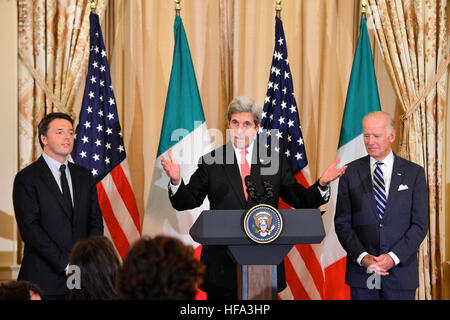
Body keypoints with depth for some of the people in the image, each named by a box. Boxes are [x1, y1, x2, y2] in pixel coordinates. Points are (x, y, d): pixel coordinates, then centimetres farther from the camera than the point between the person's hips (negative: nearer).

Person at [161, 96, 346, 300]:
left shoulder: (276, 161, 8)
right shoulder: (211, 162, 3)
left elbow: (300, 200, 9)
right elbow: (185, 203, 1)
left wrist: (322, 185, -9)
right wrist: (176, 181, -19)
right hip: (222, 266, -1)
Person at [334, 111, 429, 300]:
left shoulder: (414, 173, 3)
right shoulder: (351, 173, 5)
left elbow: (420, 224, -1)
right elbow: (342, 222, 2)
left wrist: (393, 257, -12)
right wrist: (362, 256, -11)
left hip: (401, 269, 0)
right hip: (361, 272, 1)